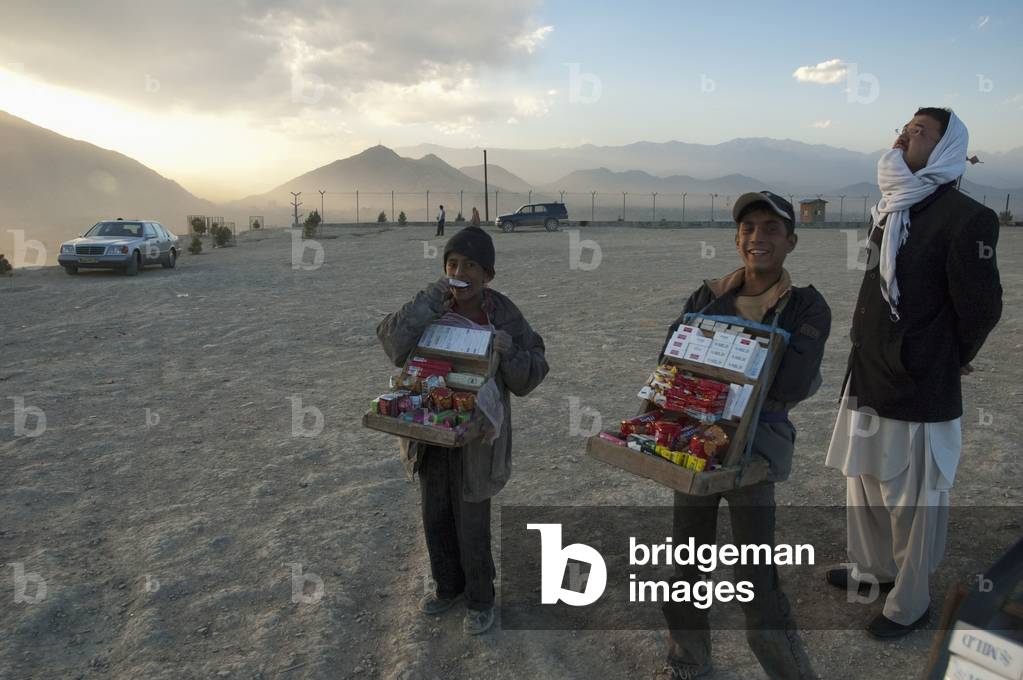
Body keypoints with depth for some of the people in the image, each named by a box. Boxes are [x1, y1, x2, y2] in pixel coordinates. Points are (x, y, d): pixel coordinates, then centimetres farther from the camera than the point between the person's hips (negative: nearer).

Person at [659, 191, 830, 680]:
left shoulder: (807, 308, -4)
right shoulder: (708, 296, 6)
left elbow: (792, 384, -18)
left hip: (757, 442, -4)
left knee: (754, 576, -3)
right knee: (684, 562, 14)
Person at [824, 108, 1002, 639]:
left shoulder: (963, 218, -16)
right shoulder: (890, 209, 9)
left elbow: (981, 308, -13)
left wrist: (949, 359, 3)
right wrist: (872, 355, 13)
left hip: (917, 391, -8)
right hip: (868, 379, 8)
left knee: (913, 501, 8)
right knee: (864, 481, 22)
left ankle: (911, 603, 28)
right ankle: (876, 569, 44)